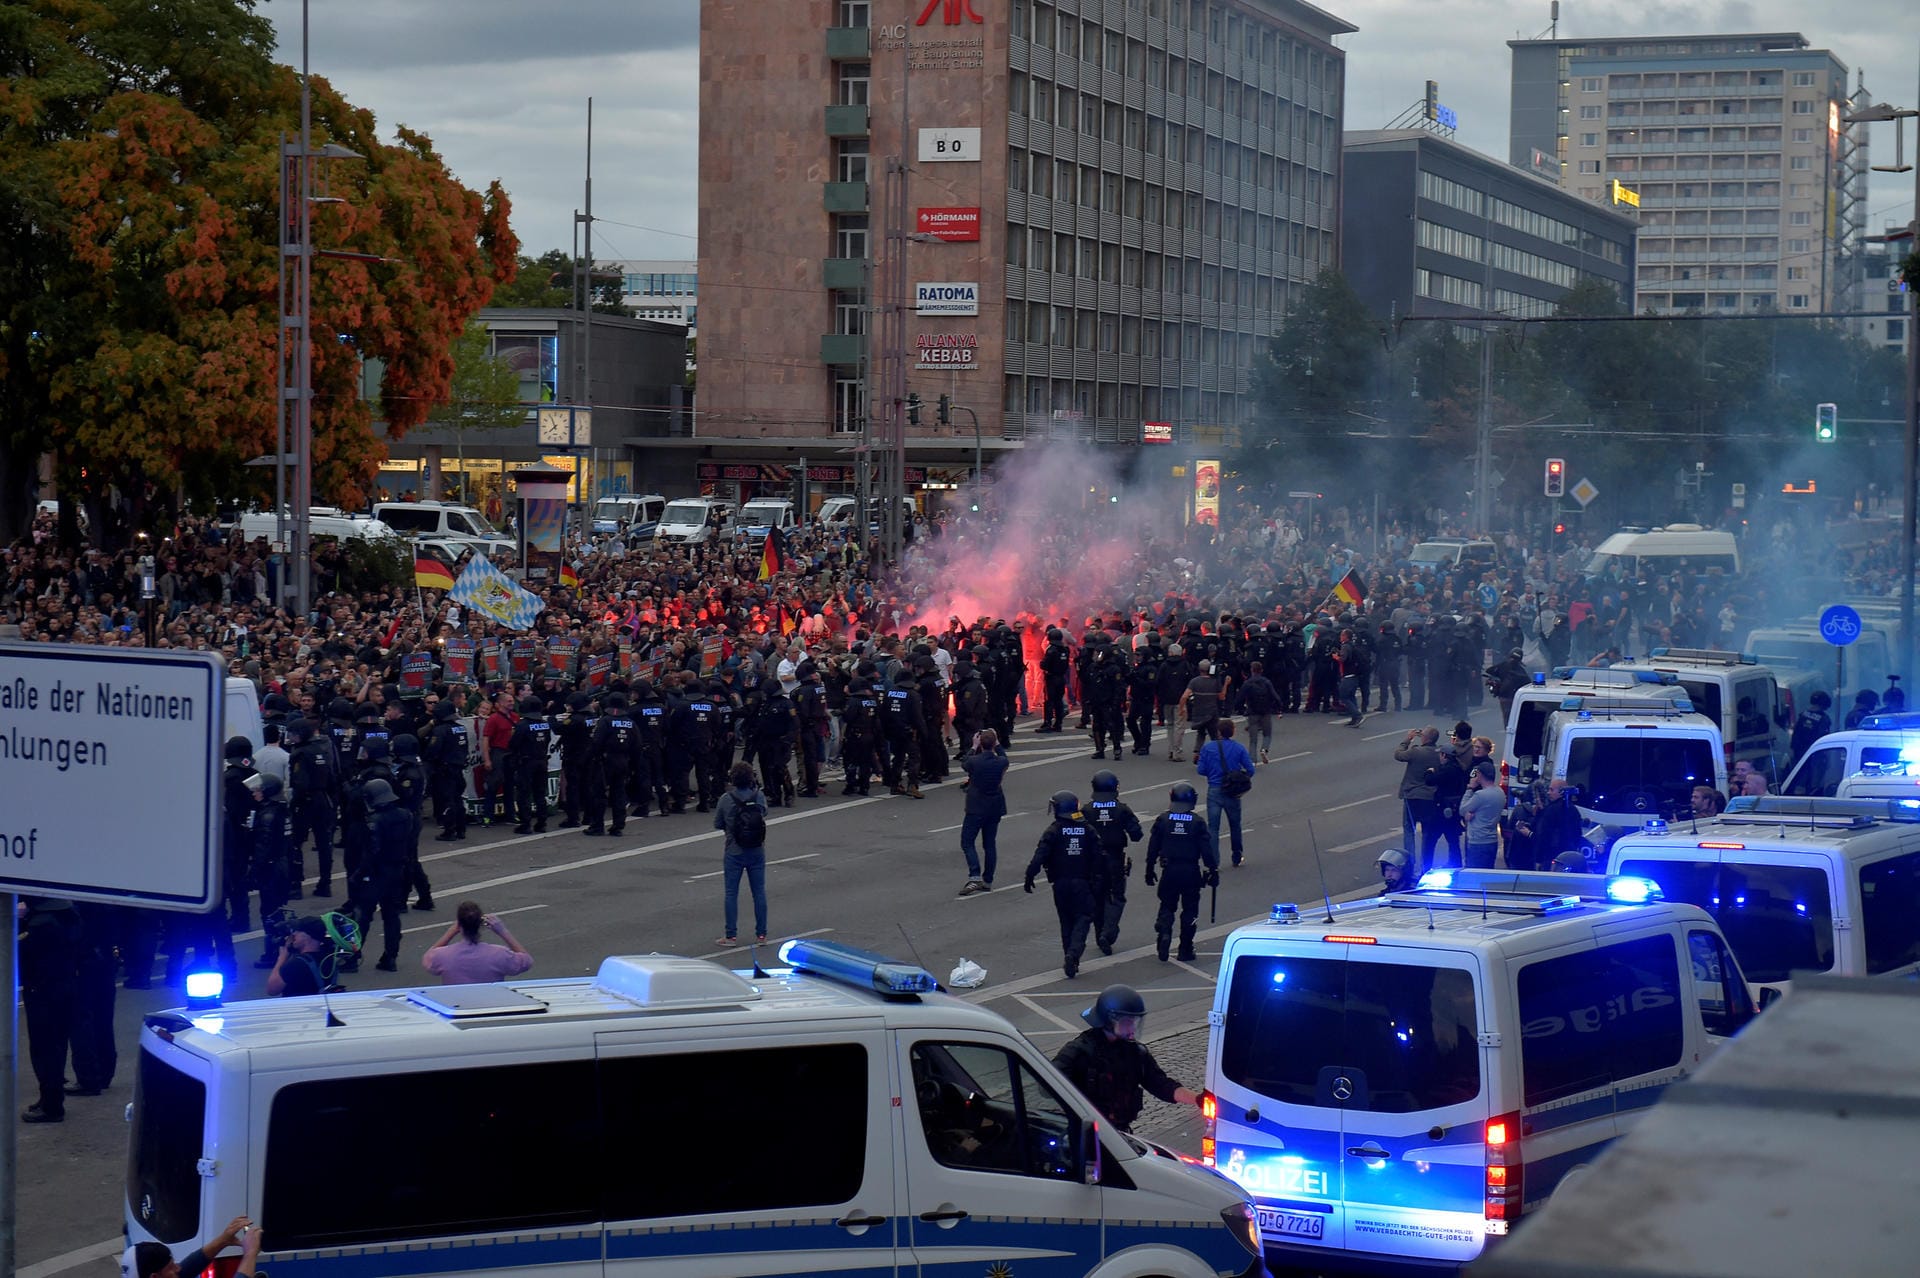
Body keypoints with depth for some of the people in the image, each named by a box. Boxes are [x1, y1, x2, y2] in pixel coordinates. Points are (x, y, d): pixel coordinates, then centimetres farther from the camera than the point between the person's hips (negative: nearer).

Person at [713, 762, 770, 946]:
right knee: (759, 892, 10)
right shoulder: (759, 797, -8)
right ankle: (761, 934, 14)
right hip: (757, 853, 2)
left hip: (734, 853, -2)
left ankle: (731, 936, 8)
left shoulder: (726, 799, -13)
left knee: (731, 894, 7)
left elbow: (717, 824, -5)